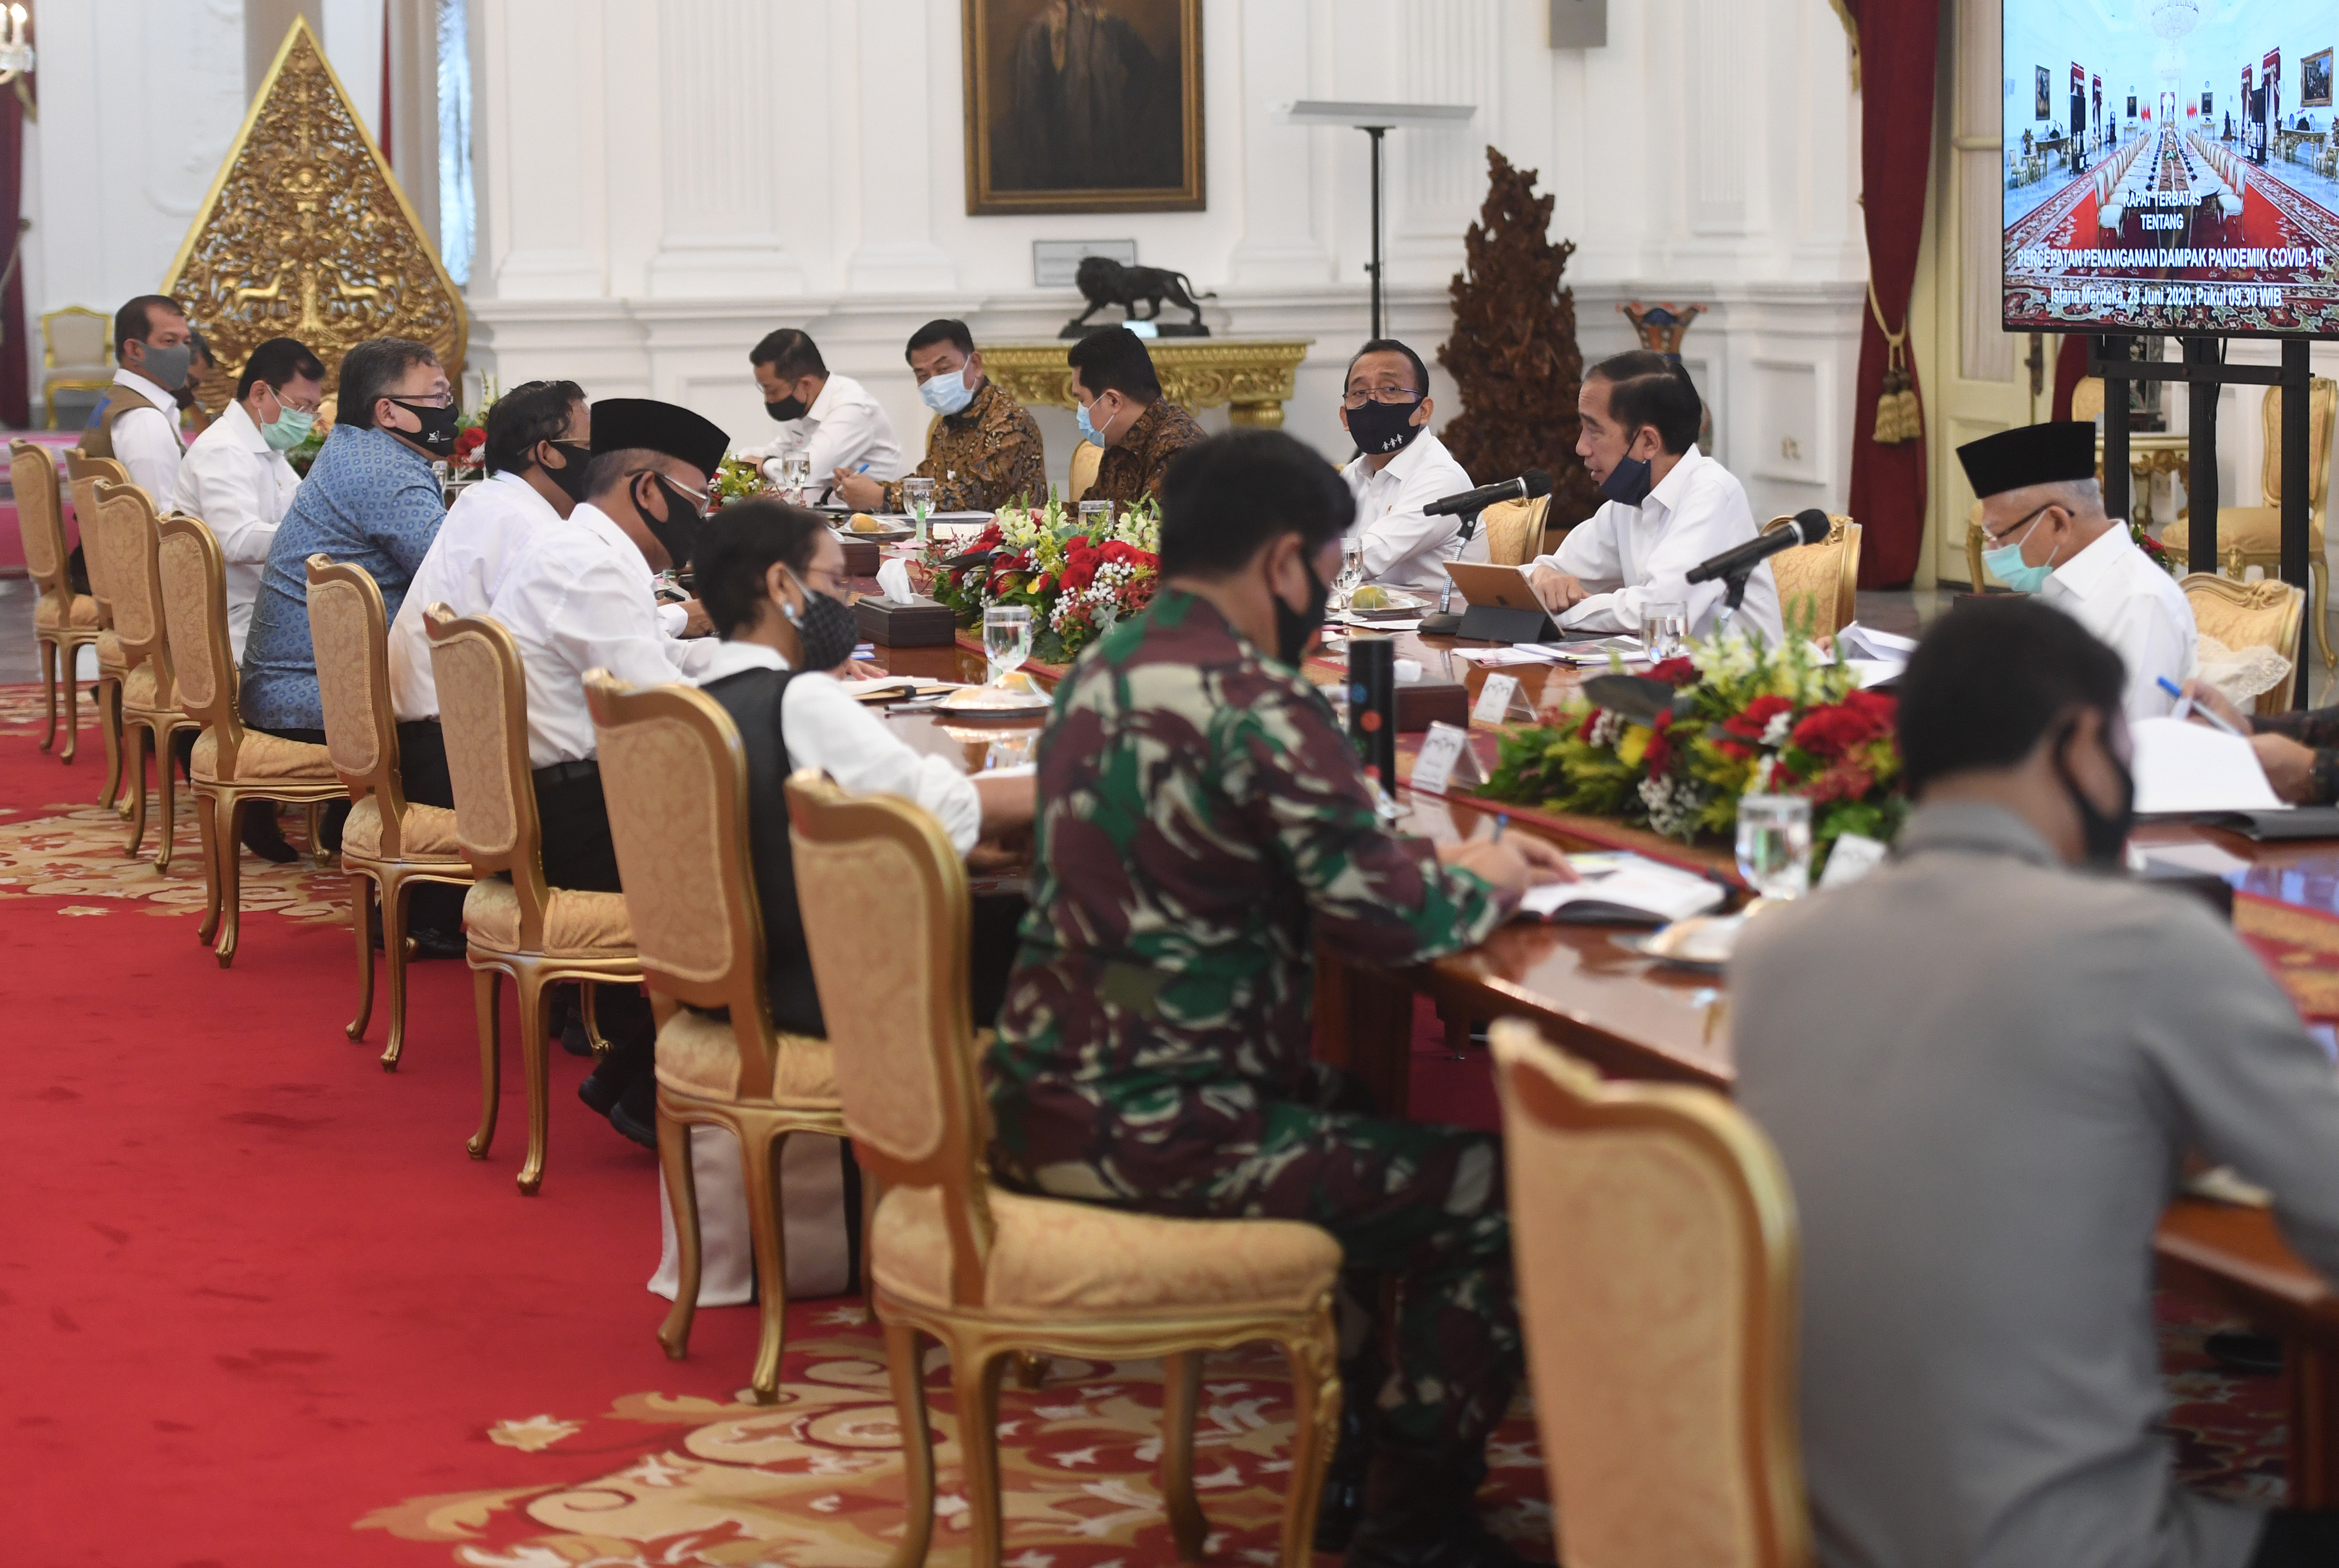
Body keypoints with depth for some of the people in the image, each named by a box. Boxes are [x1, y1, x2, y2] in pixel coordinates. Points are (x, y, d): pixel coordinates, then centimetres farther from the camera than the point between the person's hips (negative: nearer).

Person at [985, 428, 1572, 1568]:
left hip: (1042, 1105, 10)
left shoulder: (1103, 671, 11)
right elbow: (1383, 918, -19)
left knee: (1364, 1118, 31)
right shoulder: (1254, 702, -18)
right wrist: (1485, 884, 1)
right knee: (1489, 1190, 1)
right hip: (1153, 1136, -10)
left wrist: (1445, 864, 15)